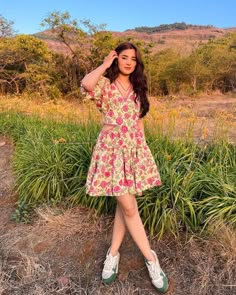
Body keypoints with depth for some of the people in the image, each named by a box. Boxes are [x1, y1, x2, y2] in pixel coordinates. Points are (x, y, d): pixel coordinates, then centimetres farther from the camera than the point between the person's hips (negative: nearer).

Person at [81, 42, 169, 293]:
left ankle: (113, 253, 27)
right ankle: (151, 259, 13)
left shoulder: (137, 88, 15)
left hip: (134, 148, 6)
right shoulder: (105, 84, -3)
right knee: (128, 206, -5)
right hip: (112, 148, -5)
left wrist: (143, 147, 13)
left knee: (124, 204, 9)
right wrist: (106, 64, -9)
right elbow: (85, 84, -27)